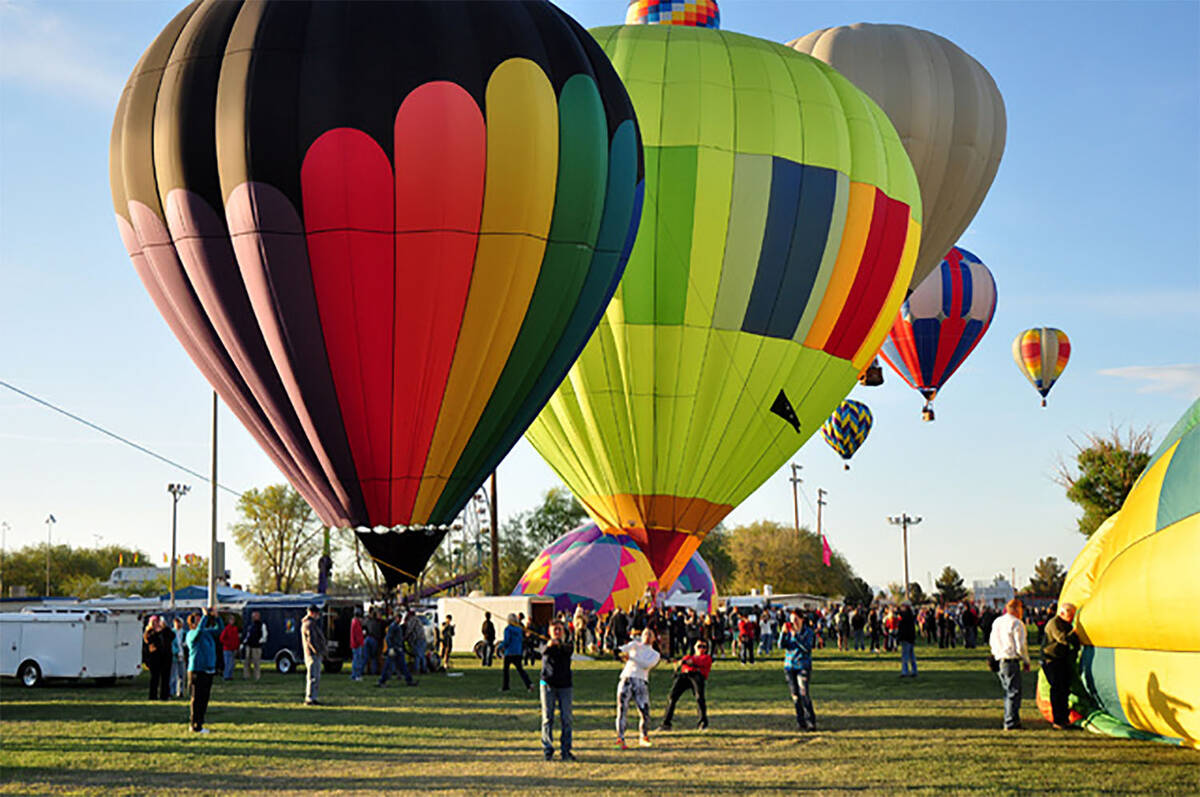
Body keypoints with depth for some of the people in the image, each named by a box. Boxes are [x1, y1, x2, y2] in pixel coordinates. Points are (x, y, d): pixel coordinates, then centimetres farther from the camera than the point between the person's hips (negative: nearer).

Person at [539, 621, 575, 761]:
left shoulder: (566, 646, 7)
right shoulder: (547, 646, 5)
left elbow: (567, 650, -18)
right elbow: (544, 653, -19)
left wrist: (559, 644, -39)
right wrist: (548, 646, -41)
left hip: (564, 685, 1)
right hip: (548, 684, -1)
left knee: (567, 719, -1)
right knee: (547, 718, -1)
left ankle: (565, 750, 6)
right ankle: (547, 749, 4)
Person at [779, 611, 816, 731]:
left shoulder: (808, 632, -3)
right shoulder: (789, 631, 7)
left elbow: (807, 647, -17)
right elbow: (782, 645, -3)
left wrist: (795, 635, -24)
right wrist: (784, 633, -17)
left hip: (803, 666, -4)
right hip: (789, 666, 4)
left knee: (804, 693, -15)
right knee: (795, 695, 3)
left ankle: (811, 722, -12)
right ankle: (800, 722, 8)